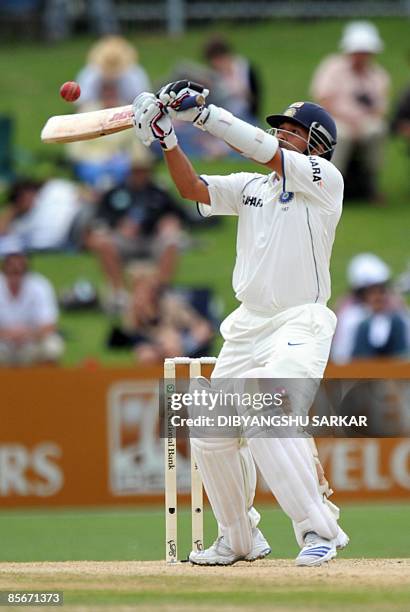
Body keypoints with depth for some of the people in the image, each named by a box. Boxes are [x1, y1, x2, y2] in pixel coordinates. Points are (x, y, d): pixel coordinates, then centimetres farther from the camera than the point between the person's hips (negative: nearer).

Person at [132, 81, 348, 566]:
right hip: (248, 325, 8)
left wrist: (203, 112, -16)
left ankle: (319, 530, -22)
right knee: (211, 436, 6)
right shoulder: (250, 187, 15)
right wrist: (168, 139, -10)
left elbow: (263, 151, -16)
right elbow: (193, 189, 5)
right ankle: (240, 540, 23)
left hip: (301, 322, -8)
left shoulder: (324, 179, -5)